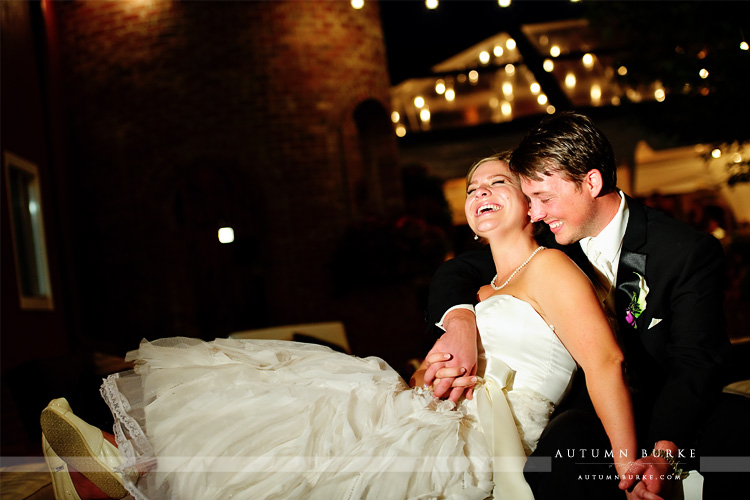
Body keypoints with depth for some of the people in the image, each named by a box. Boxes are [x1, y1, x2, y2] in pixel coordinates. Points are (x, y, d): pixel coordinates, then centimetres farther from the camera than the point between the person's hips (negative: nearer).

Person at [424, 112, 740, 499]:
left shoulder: (691, 253, -7)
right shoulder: (550, 241, 6)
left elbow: (696, 363, -15)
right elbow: (459, 271, 8)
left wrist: (665, 451, -32)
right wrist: (459, 322, -17)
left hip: (668, 413, -1)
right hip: (586, 412, 1)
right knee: (566, 439, -36)